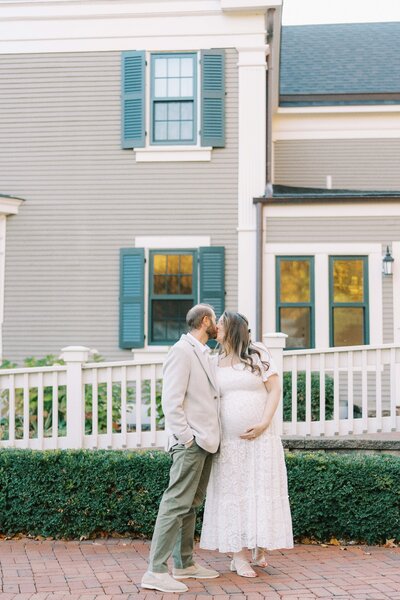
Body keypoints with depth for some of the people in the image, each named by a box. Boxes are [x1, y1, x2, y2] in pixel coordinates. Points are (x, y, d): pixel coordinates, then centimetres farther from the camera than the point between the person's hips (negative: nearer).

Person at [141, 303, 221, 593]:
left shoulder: (203, 354, 19)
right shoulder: (182, 351, -10)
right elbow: (171, 401, -16)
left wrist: (210, 437, 12)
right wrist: (187, 438, -18)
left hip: (205, 441, 10)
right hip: (190, 442, -9)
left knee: (191, 505, 13)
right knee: (177, 503, -11)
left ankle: (184, 564, 21)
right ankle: (156, 571, -10)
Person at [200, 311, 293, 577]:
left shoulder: (257, 354, -1)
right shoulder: (215, 362, 9)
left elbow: (275, 389, -4)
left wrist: (264, 424, -14)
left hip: (260, 438, -3)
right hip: (229, 440, 3)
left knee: (261, 490, 1)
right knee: (234, 493, 2)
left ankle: (261, 547, 15)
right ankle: (239, 555, 6)